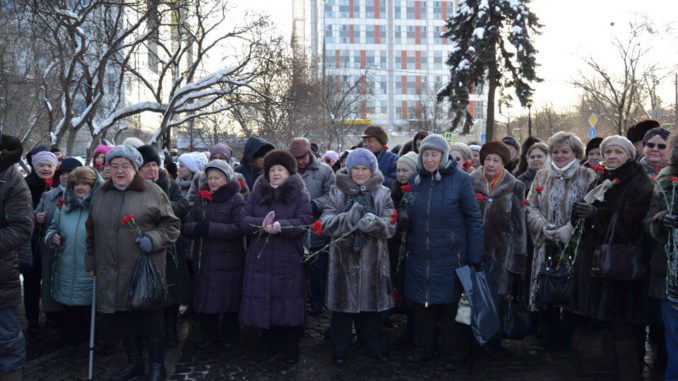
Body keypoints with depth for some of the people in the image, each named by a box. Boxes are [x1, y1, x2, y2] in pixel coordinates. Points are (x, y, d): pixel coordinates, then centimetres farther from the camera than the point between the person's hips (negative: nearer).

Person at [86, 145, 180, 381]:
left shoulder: (152, 192, -2)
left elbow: (171, 226, -1)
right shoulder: (101, 195, 12)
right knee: (122, 318, 12)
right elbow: (92, 232, 21)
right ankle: (133, 361, 30)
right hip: (111, 273, 4)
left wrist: (152, 239, -17)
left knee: (150, 318, 2)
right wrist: (91, 262, 18)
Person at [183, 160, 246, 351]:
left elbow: (238, 229, -17)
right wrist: (196, 227, -18)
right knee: (205, 300, 10)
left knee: (229, 301, 5)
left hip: (228, 260, -4)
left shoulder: (237, 200, -6)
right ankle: (208, 336, 28)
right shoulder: (201, 198, 11)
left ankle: (230, 338, 23)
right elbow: (187, 226, 6)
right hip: (204, 259, 5)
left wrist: (209, 228, -24)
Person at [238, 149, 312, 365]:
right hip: (260, 258, 3)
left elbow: (305, 221, -12)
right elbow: (243, 220, 1)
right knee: (262, 302, 6)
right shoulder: (257, 193, 10)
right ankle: (266, 342, 26)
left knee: (288, 302, 1)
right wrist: (262, 224, -19)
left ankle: (292, 346, 18)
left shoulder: (300, 195, 2)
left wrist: (281, 225, -27)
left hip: (289, 260, -2)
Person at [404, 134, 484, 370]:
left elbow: (474, 220, -8)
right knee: (421, 304, 12)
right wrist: (406, 248, 8)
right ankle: (422, 349, 30)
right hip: (419, 258, 4)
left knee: (451, 307, 7)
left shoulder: (460, 180, -8)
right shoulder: (415, 180, 5)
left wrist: (475, 259, -10)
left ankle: (454, 355, 24)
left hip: (450, 258, -4)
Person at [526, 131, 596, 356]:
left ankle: (566, 339, 20)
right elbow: (531, 207, 7)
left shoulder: (587, 177, -1)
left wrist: (569, 230, -19)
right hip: (546, 245, 3)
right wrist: (544, 227, -10)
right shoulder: (542, 177, 12)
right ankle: (552, 335, 23)